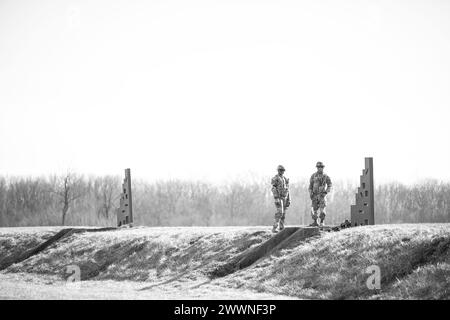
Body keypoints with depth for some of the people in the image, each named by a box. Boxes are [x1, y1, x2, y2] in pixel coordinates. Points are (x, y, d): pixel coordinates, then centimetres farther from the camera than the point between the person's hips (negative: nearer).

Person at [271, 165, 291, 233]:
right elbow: (273, 189, -14)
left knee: (283, 213, 6)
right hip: (279, 198, -7)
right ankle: (275, 228, -20)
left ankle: (281, 228, 12)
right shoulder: (275, 179, -8)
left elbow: (287, 190, 17)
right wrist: (276, 199, -23)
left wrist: (289, 200, 12)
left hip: (284, 198, 7)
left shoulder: (285, 179, 15)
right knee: (279, 212, -19)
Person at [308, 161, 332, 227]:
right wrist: (310, 193, -1)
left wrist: (325, 192, -11)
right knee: (314, 209, 2)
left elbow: (329, 186, 2)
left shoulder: (326, 177, -1)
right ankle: (315, 222, 12)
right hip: (315, 195, 3)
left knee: (322, 209, -9)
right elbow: (310, 186, 10)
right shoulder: (313, 176, 5)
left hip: (322, 195, -3)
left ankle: (322, 222, -1)